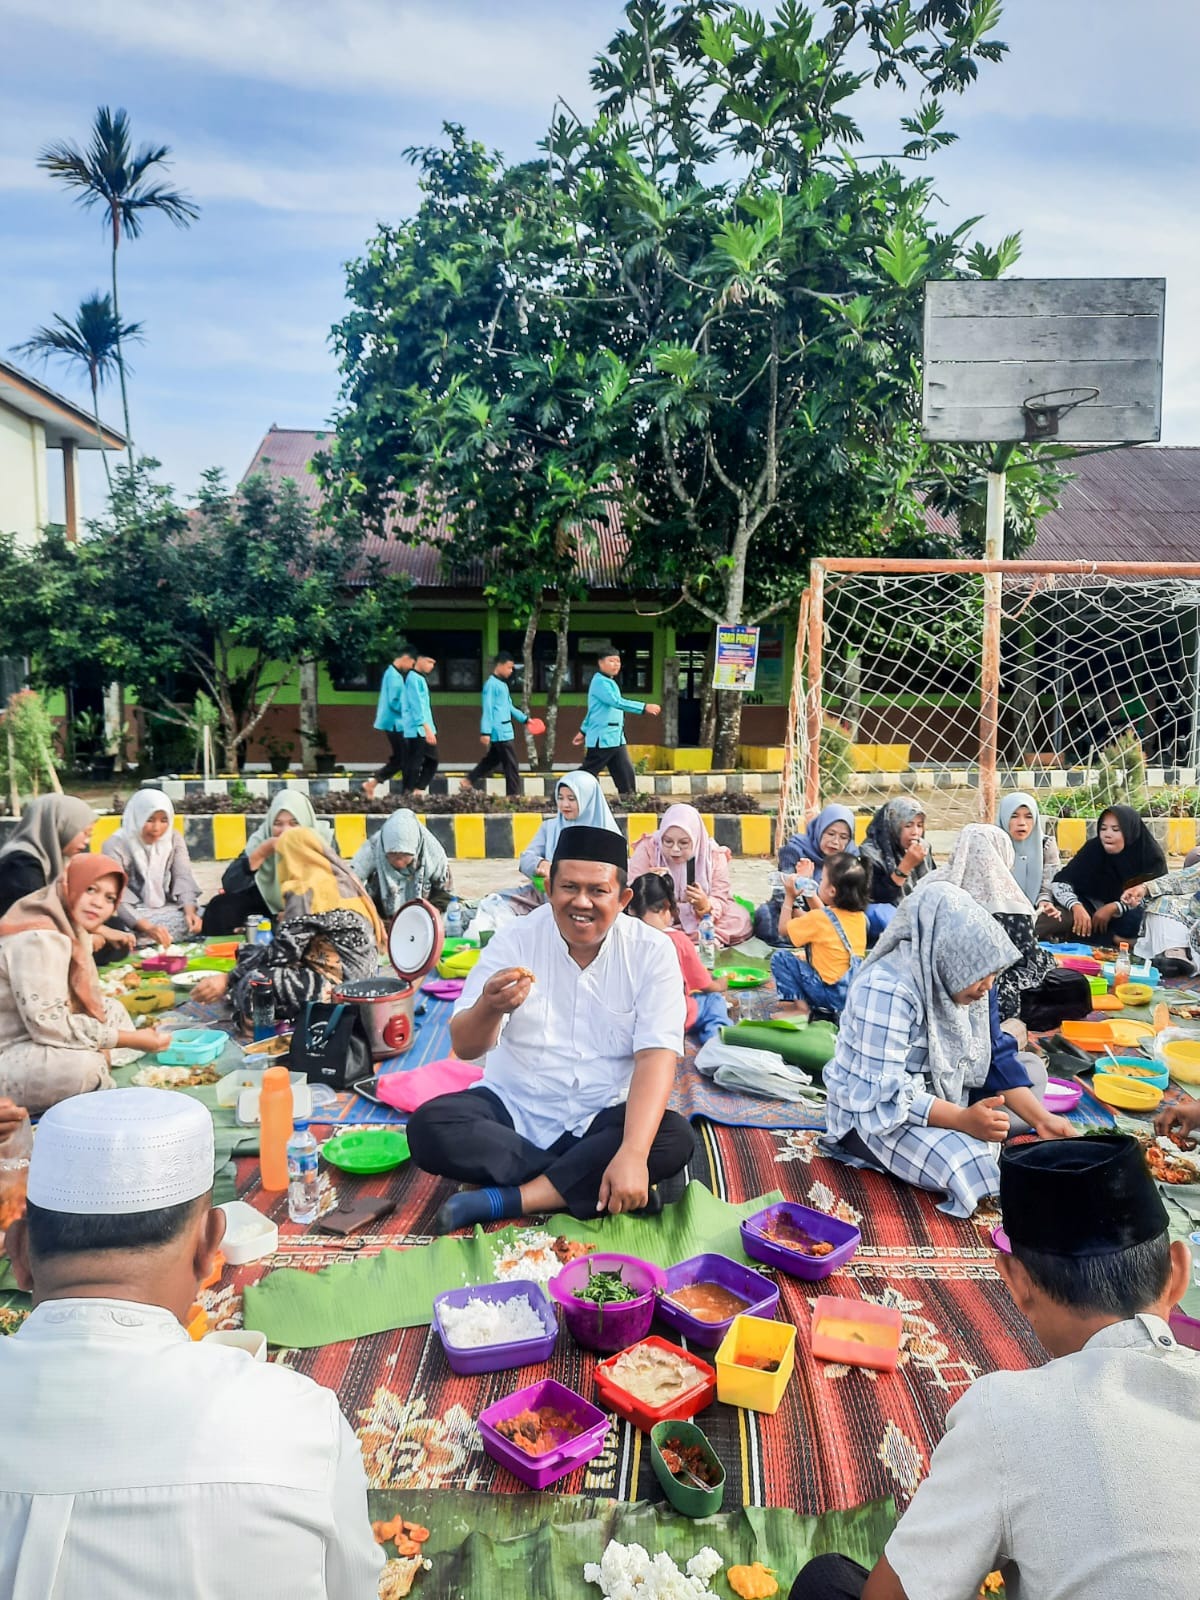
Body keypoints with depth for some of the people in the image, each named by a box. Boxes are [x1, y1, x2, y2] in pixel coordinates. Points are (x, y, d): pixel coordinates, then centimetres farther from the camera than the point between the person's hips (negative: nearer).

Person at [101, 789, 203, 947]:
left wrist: (190, 911, -31)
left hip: (167, 909, 4)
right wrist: (148, 928, -39)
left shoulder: (173, 838, 0)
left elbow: (184, 879, -9)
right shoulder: (115, 846, -14)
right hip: (133, 916, -4)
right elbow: (117, 899, -22)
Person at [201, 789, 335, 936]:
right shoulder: (263, 836, -18)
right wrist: (265, 849, -36)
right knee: (220, 908, -20)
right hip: (270, 902, 1)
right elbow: (229, 884, -26)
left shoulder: (323, 838, -21)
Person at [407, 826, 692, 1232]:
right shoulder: (515, 940, -8)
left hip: (603, 1119, 0)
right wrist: (489, 1008, -36)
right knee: (429, 1126, -25)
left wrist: (632, 1153, -33)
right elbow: (465, 1048, -12)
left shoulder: (651, 953, -9)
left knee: (674, 1139, -28)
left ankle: (499, 1200, -23)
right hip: (513, 1109, 1)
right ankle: (583, 1183, -17)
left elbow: (656, 1057, -18)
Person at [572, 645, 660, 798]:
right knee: (587, 774, -3)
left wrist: (583, 731, 29)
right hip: (602, 738, -9)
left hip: (616, 738, 9)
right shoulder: (600, 682, -14)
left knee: (626, 773, 3)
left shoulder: (609, 682, 19)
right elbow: (617, 702, -28)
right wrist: (644, 707, -32)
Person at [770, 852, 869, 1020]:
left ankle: (798, 1006, -10)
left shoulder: (818, 919, -18)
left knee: (781, 958, -4)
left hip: (833, 995, -8)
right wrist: (808, 887, 22)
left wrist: (789, 897, 8)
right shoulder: (859, 916, 2)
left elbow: (784, 927, -2)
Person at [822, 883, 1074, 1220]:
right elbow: (885, 1094, -32)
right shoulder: (886, 990, -30)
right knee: (971, 1166, -27)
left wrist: (1041, 1119, -13)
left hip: (943, 1092, 8)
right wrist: (963, 1120, -38)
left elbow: (997, 1058, -1)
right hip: (874, 1109, -8)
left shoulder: (964, 979, -5)